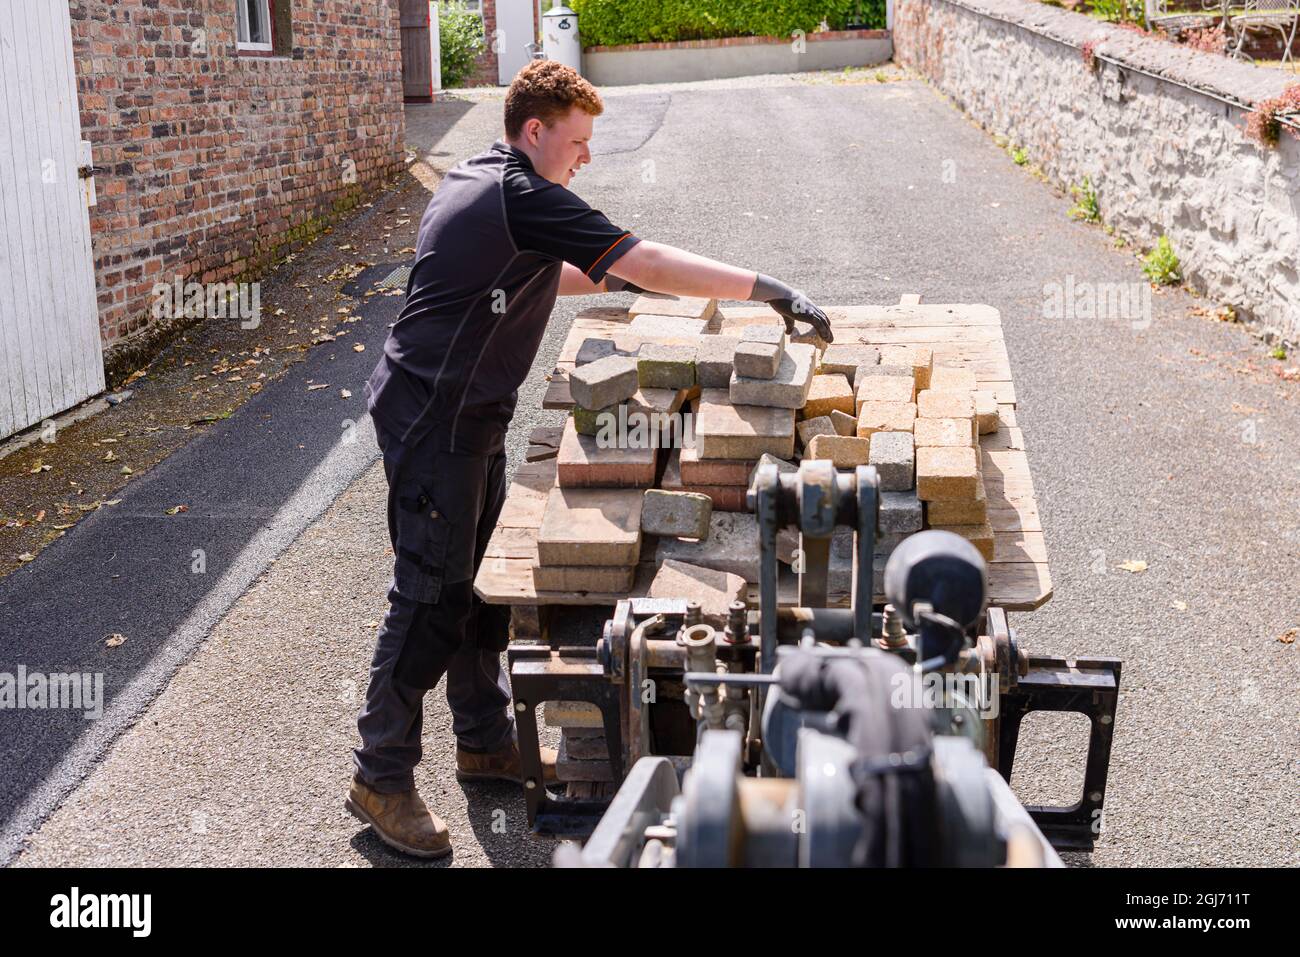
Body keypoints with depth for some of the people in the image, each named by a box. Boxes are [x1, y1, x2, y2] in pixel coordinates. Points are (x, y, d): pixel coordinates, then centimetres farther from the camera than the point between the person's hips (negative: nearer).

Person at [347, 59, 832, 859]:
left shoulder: (479, 184, 13)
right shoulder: (523, 197, -19)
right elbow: (649, 263, -25)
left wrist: (606, 279, 21)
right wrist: (770, 291, -23)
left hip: (466, 415, 11)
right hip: (433, 420, -11)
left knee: (479, 581, 16)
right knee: (431, 596, -5)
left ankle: (486, 741, 29)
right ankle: (381, 778, 7)